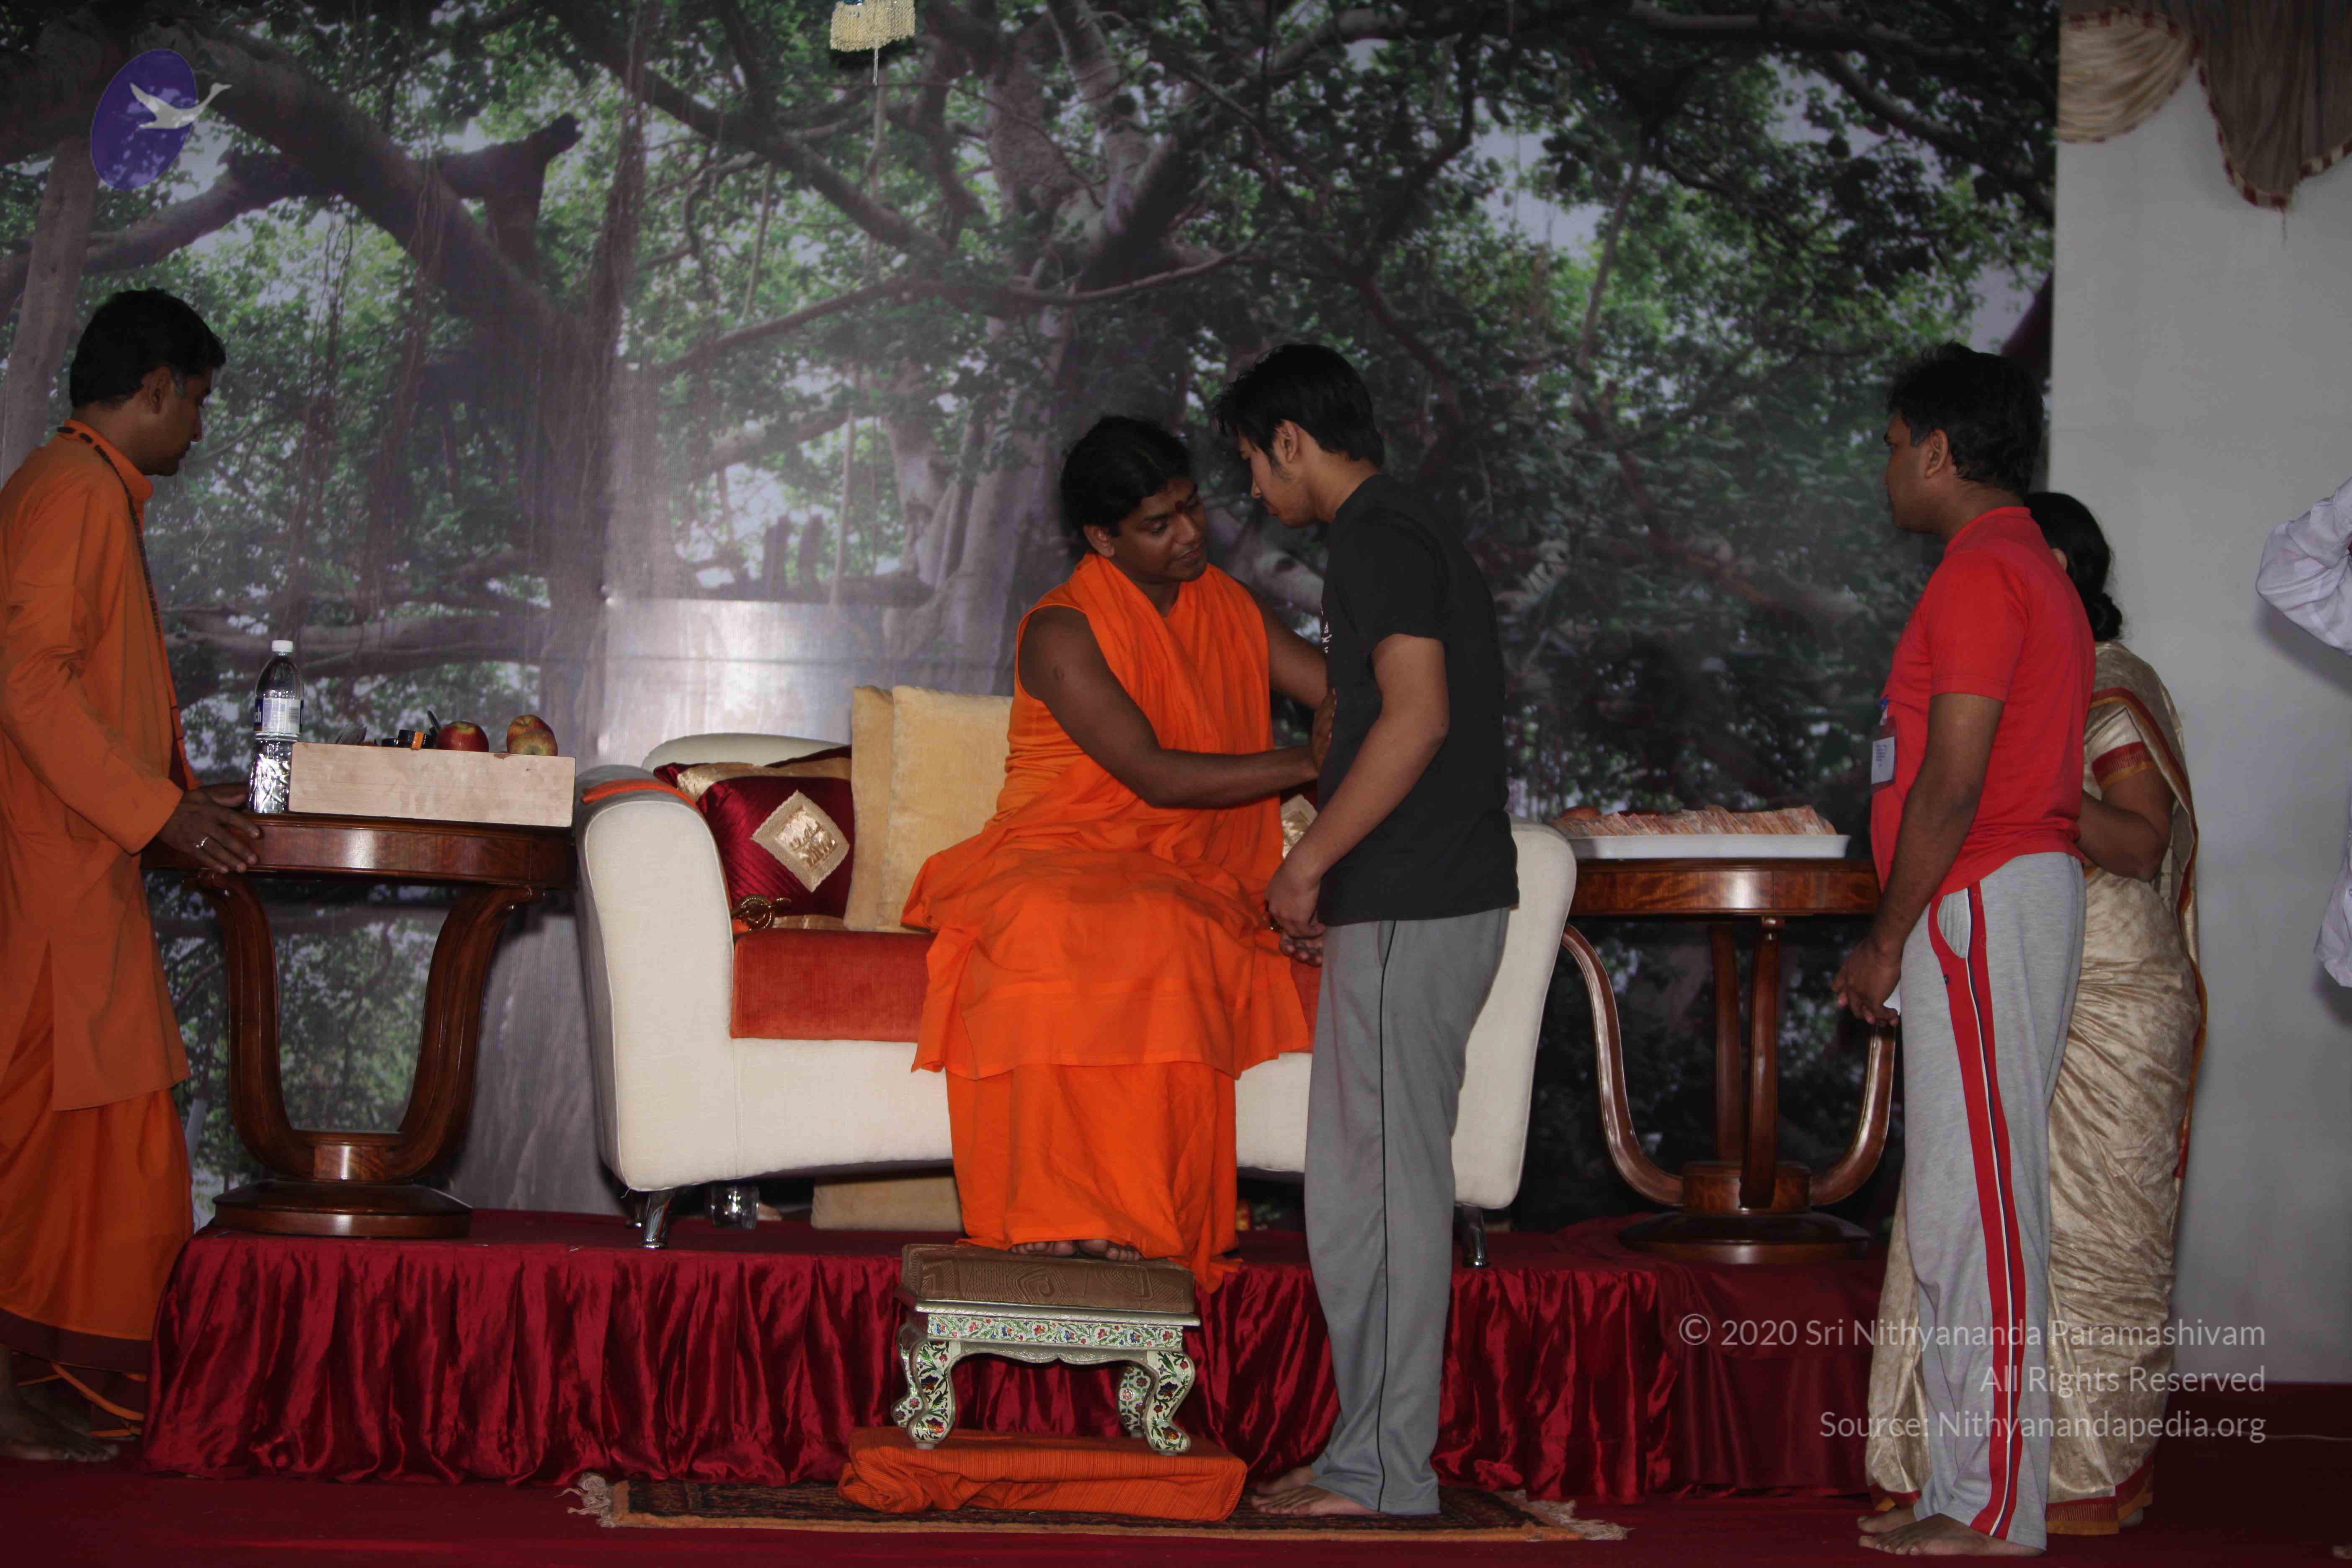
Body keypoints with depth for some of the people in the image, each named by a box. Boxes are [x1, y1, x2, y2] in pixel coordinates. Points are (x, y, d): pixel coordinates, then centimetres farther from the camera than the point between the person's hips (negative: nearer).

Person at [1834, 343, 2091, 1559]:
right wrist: (1905, 935, 20)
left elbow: (1953, 782, -19)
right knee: (1964, 1207, 12)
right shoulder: (2030, 569, 20)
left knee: (1974, 1204, -8)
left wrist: (1888, 939, -13)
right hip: (2003, 904, 11)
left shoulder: (1979, 575, -13)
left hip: (1980, 907, -11)